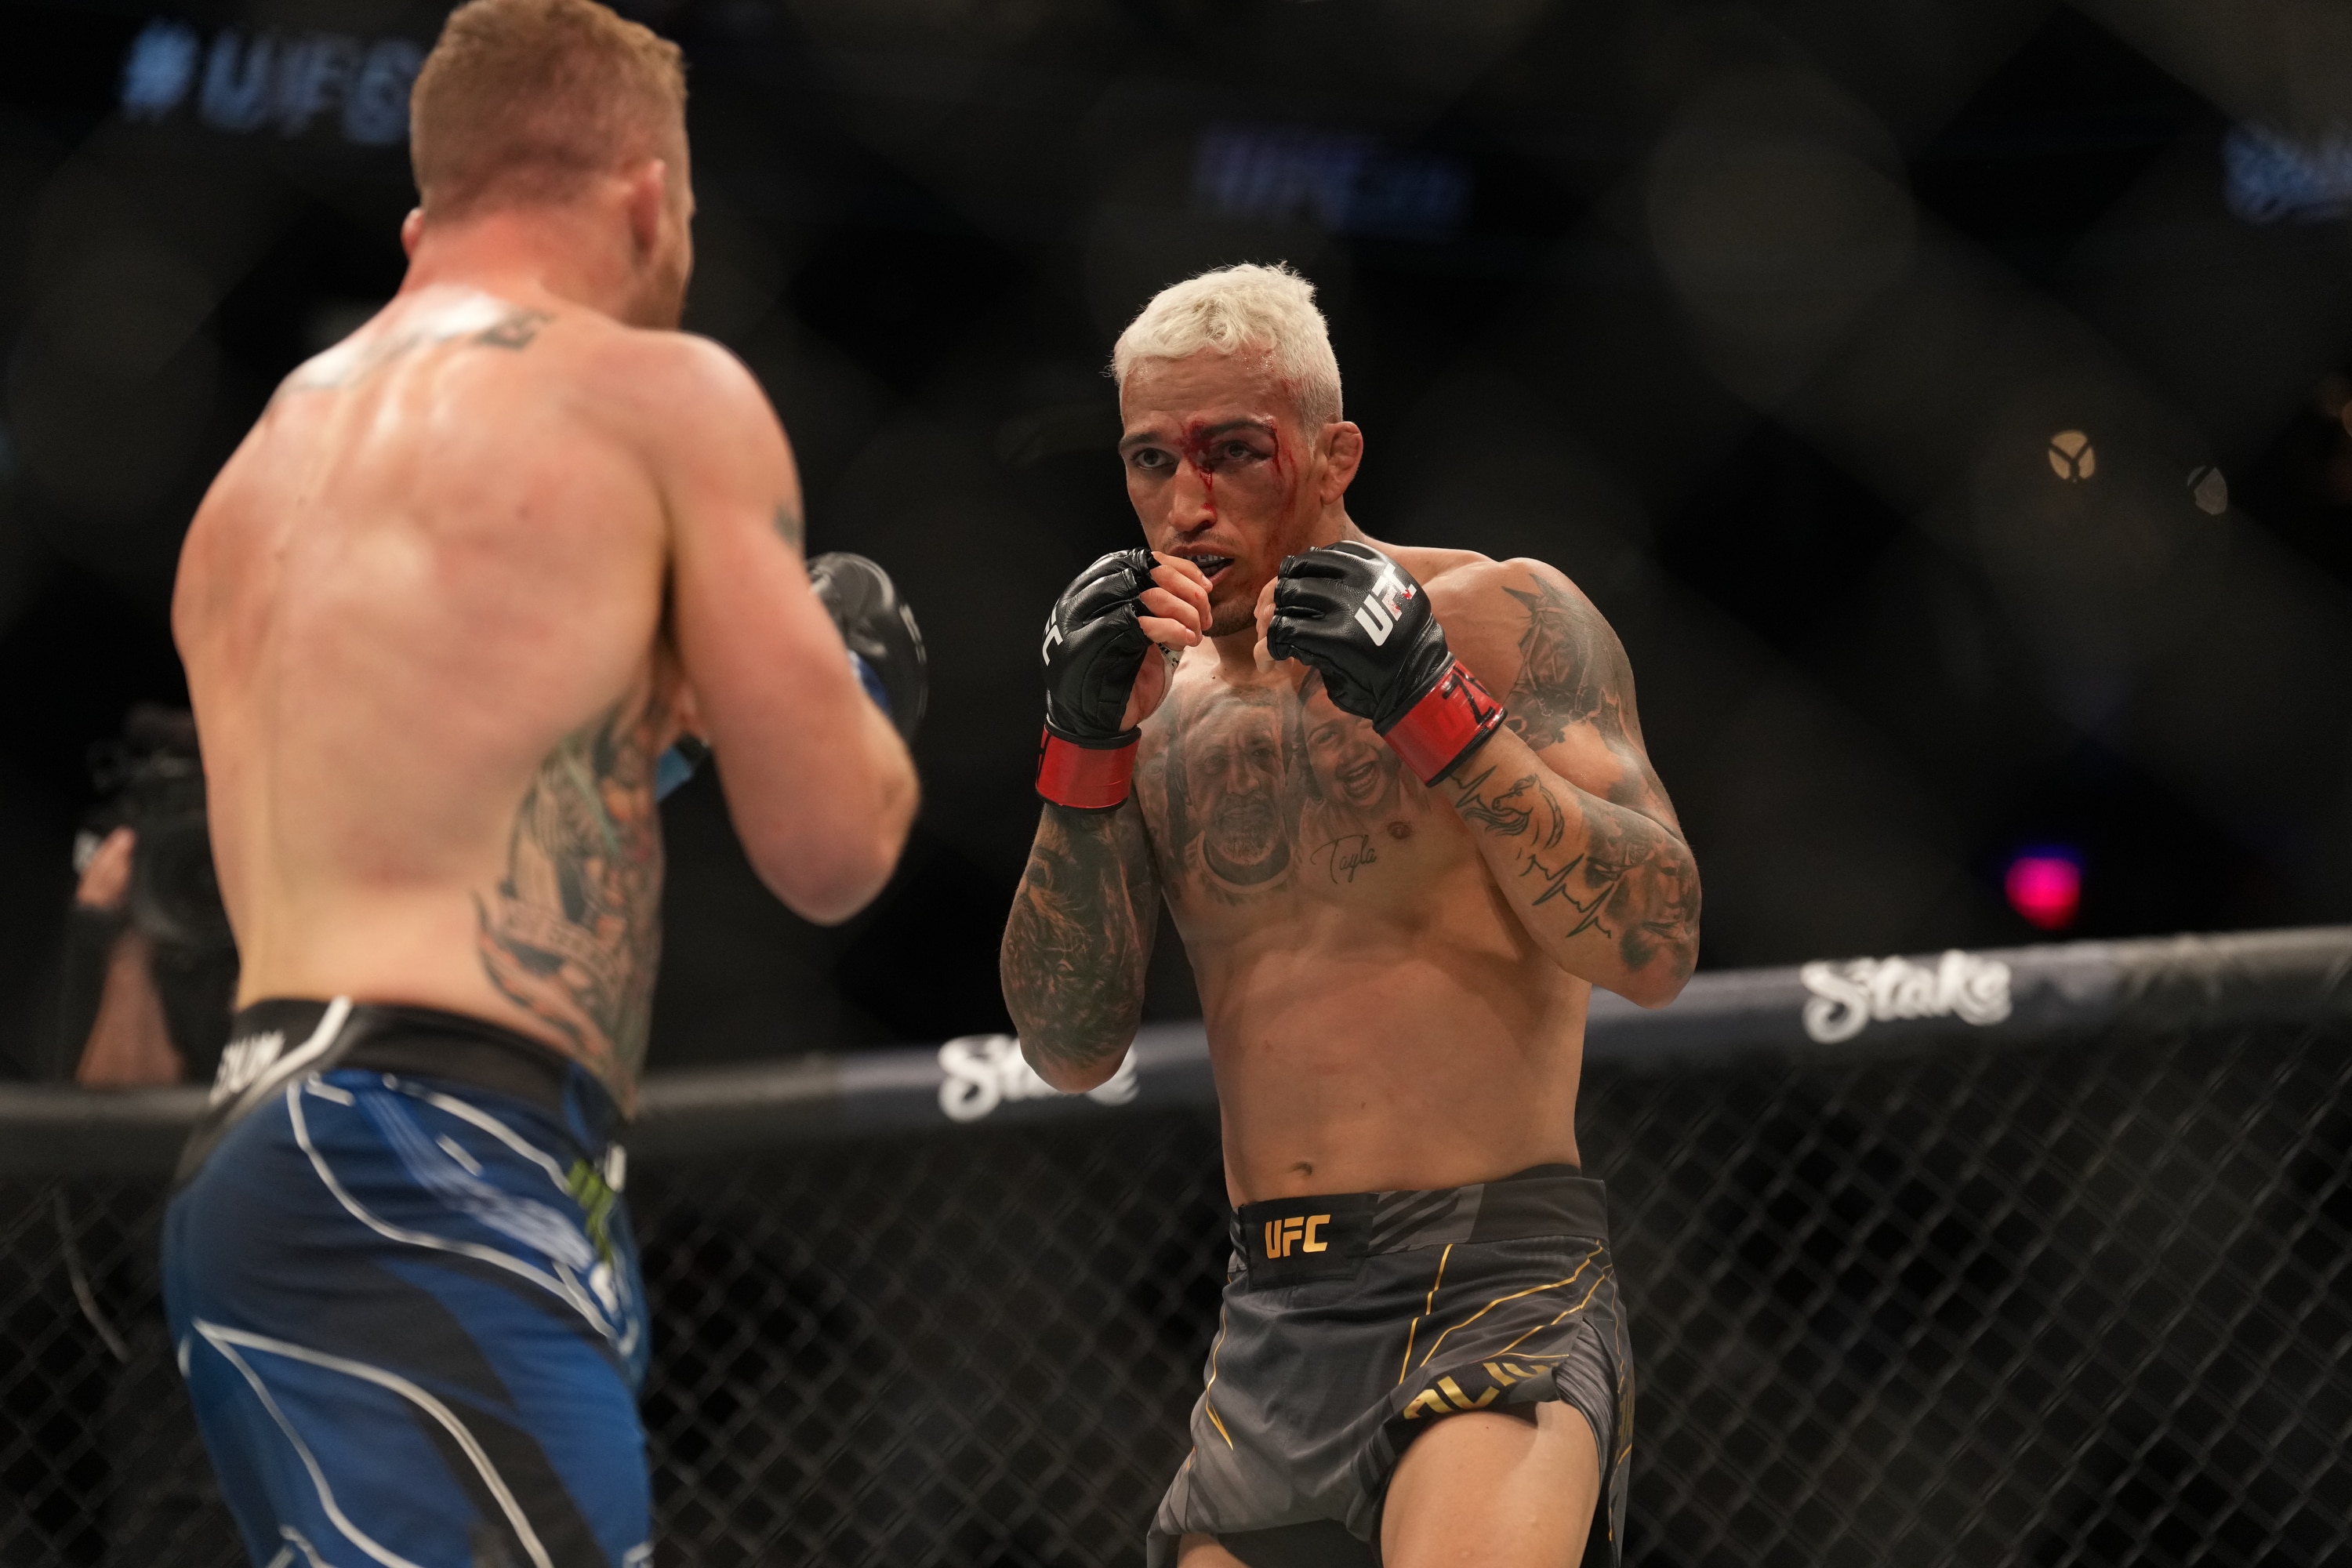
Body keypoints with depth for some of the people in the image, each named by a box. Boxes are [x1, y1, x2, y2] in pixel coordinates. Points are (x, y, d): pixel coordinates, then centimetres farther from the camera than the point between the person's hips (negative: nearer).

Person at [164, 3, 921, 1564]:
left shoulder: (255, 473, 22)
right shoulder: (664, 396, 2)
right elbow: (833, 848, 1)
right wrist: (861, 669, 21)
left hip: (253, 1146, 8)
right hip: (432, 1188, -8)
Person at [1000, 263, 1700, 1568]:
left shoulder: (1501, 619, -1)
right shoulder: (1166, 693, 13)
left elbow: (1658, 951, -11)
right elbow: (1066, 1049, 8)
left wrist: (1433, 706, -17)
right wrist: (1087, 749, -4)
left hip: (1498, 1277, -6)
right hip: (1272, 1314, 6)